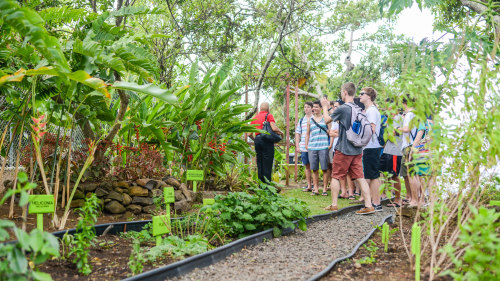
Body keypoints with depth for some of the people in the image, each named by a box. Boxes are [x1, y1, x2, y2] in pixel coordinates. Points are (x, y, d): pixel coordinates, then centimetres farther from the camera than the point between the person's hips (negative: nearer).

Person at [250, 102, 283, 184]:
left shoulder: (255, 117, 15)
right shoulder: (269, 115, -1)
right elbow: (274, 128, -15)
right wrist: (281, 132, 4)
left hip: (257, 139, 5)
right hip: (266, 140, -5)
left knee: (259, 163, 10)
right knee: (267, 164, -2)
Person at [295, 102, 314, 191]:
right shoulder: (301, 120, 14)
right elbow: (297, 133, 17)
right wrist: (297, 146, 10)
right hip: (303, 147, 4)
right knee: (307, 166, 9)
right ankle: (309, 185, 16)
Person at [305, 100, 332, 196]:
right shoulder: (310, 120, 15)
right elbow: (307, 134, 20)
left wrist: (330, 144, -3)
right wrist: (306, 145, 9)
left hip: (323, 147, -3)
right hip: (312, 148, 3)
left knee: (325, 169, -4)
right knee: (314, 169, 4)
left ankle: (324, 189, 3)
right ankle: (316, 189, 10)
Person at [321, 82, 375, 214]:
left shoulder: (342, 108, -15)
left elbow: (327, 120, 0)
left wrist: (325, 107, 16)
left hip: (343, 149, -6)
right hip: (357, 149, 6)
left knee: (336, 176, 7)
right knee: (359, 177, 5)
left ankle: (334, 205, 13)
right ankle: (369, 206, 0)